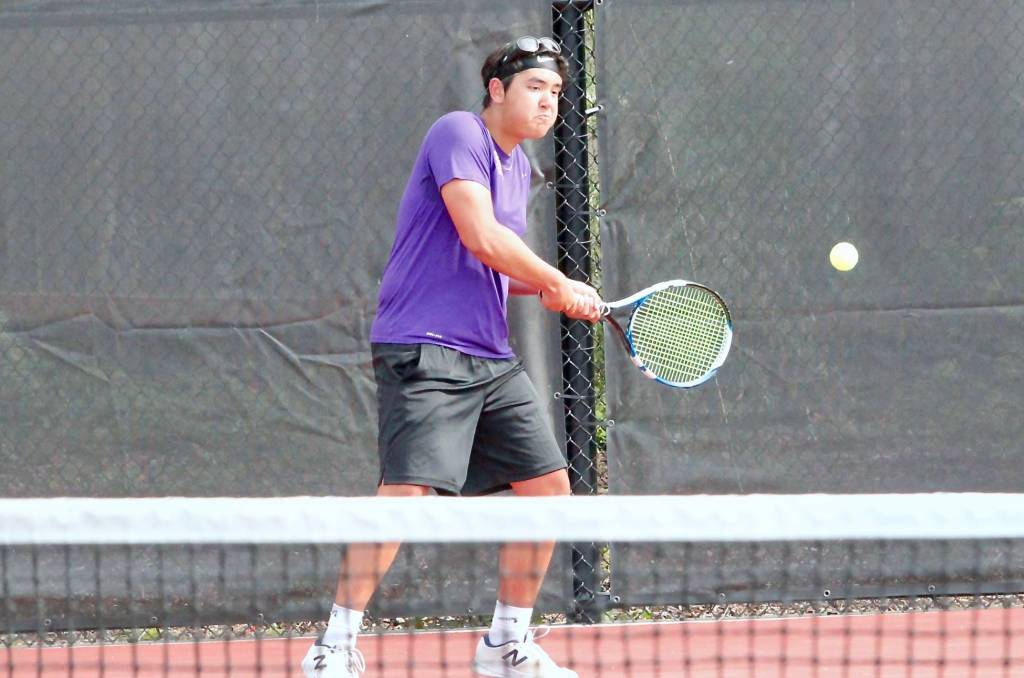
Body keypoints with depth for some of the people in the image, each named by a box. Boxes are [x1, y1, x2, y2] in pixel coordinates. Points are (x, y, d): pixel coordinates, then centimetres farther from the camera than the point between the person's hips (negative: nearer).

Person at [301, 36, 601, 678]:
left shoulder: (518, 166, 19)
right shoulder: (459, 134, -9)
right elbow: (480, 237, -19)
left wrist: (548, 291, 5)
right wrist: (560, 283, -9)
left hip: (493, 359, 10)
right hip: (425, 351, -10)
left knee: (548, 484, 7)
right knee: (406, 491, -19)